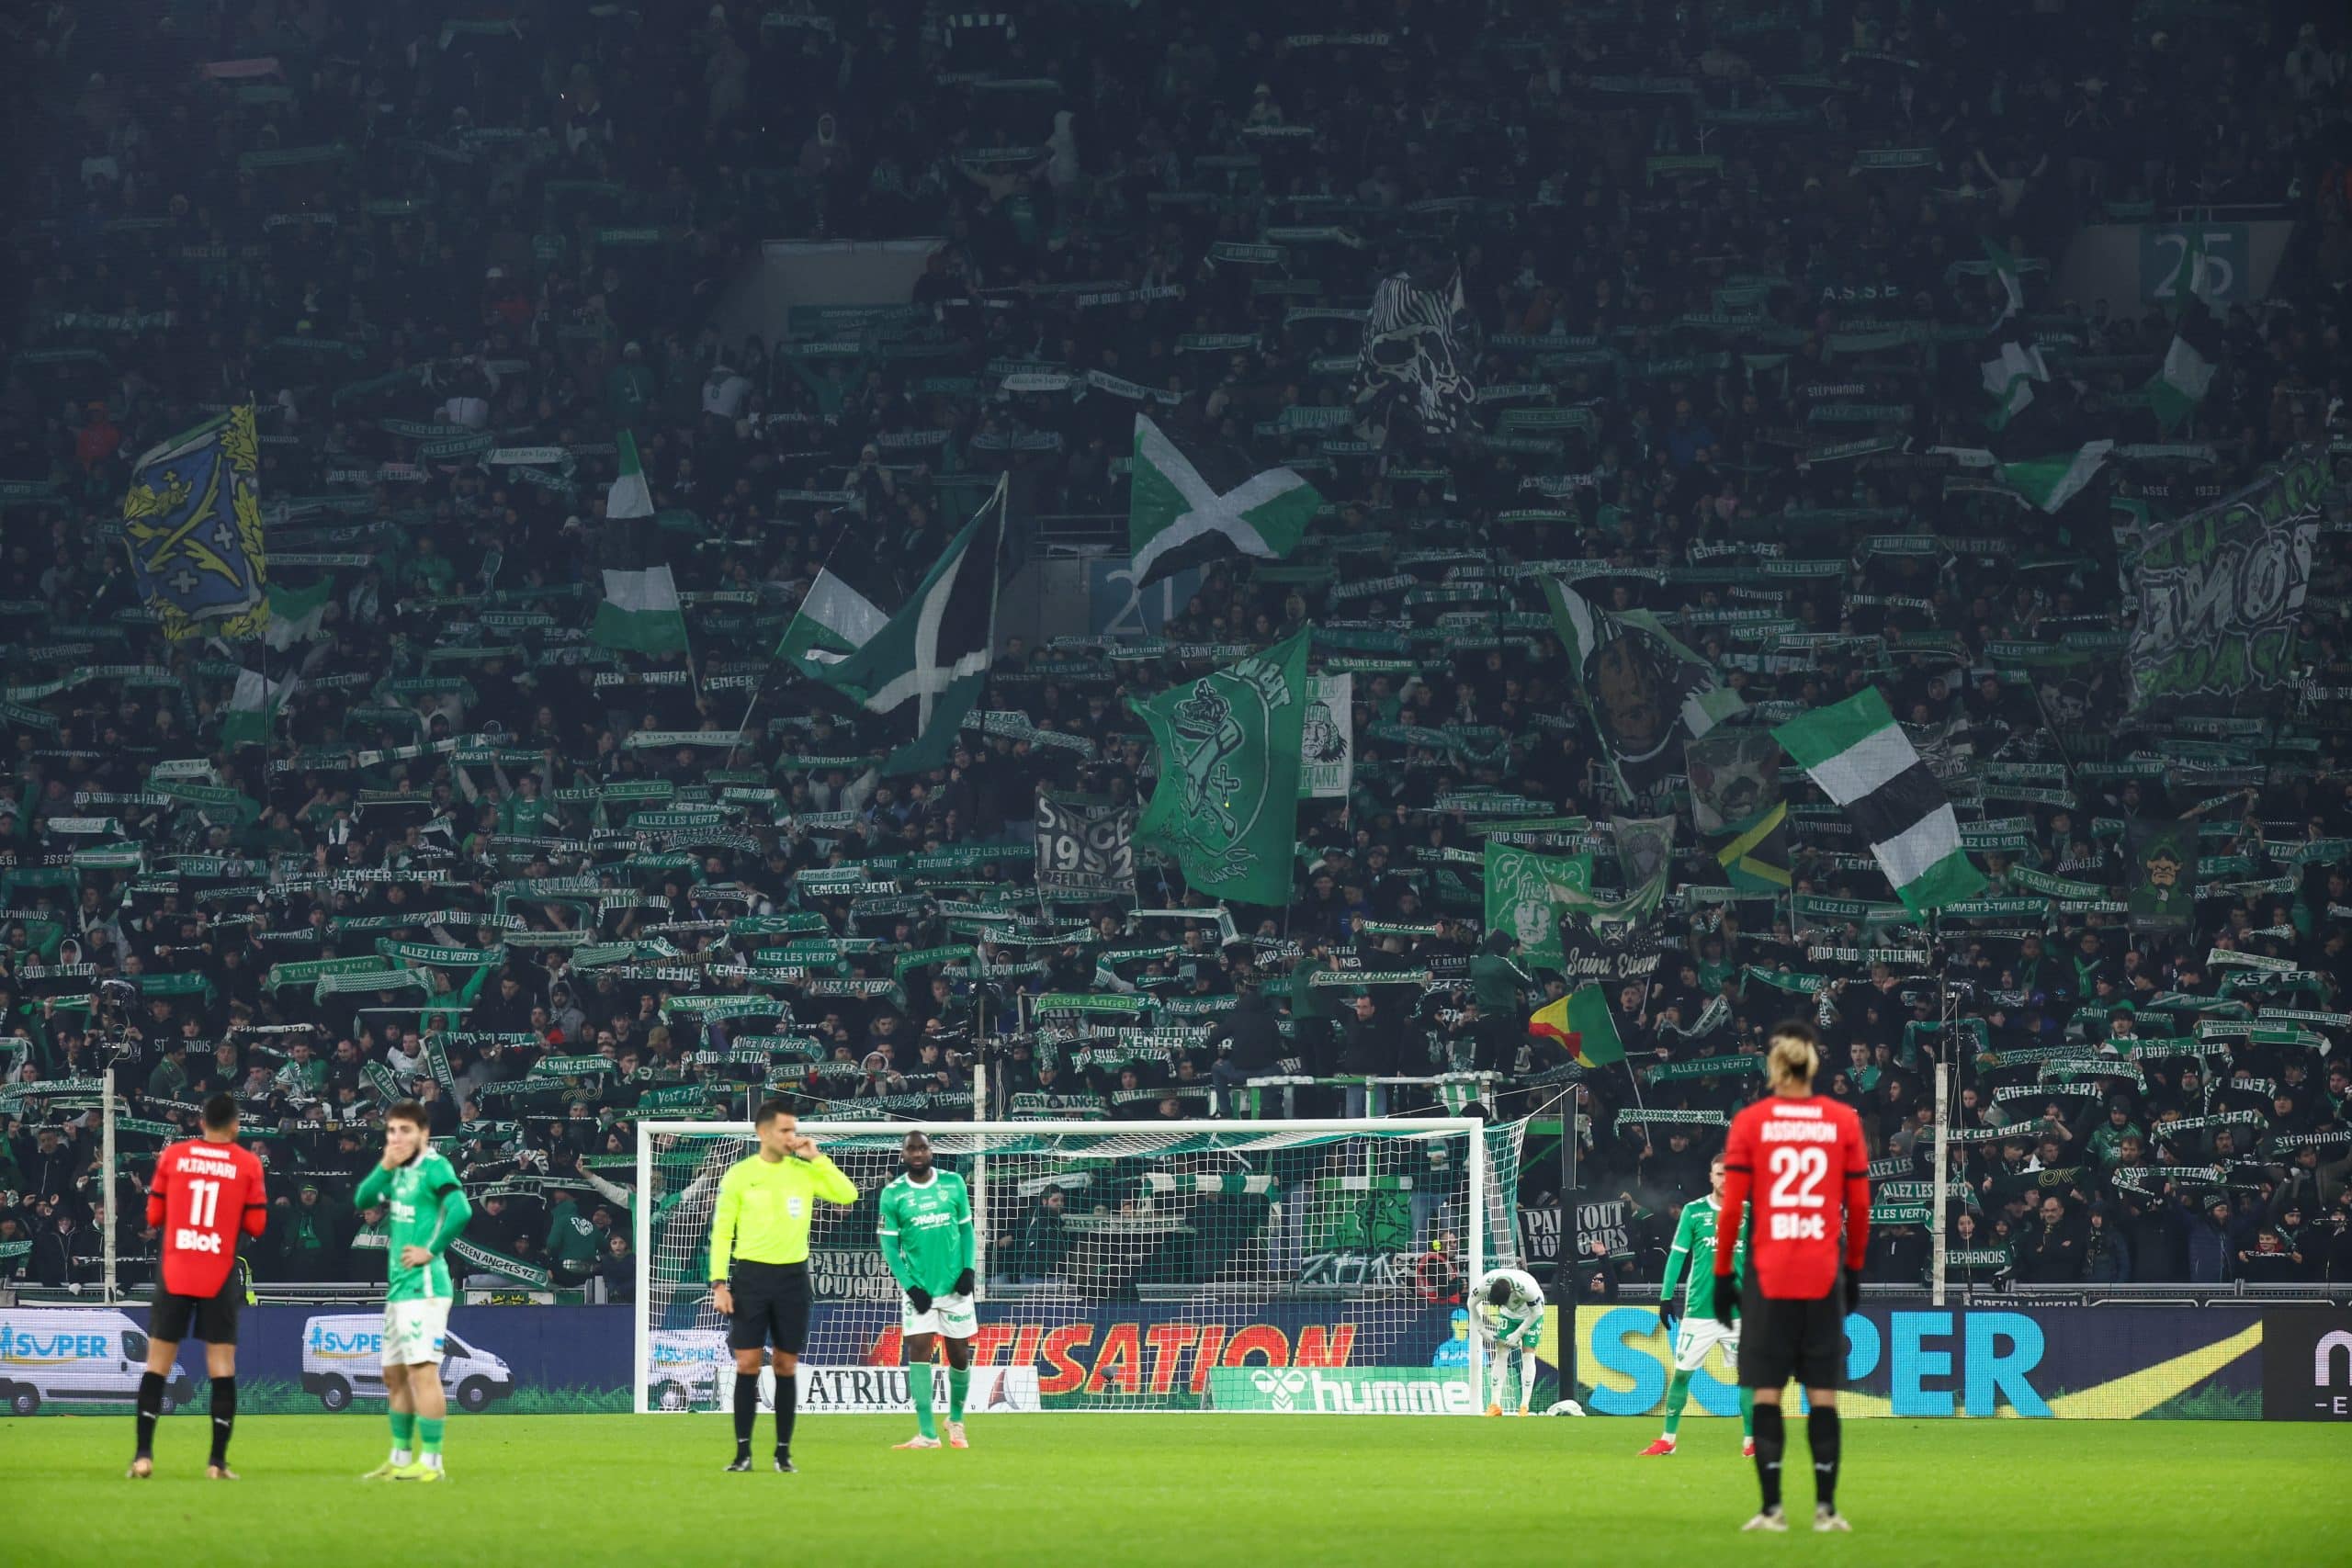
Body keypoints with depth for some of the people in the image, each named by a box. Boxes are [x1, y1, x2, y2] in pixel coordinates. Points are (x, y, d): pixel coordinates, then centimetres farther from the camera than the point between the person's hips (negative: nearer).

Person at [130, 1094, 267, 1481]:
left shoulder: (172, 1157, 2)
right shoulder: (248, 1164, -1)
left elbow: (153, 1216, 6)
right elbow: (255, 1225, -1)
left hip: (174, 1274, 1)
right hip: (220, 1278, -1)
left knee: (157, 1365, 6)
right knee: (222, 1367, 3)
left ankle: (143, 1455, -2)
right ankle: (217, 1460, -1)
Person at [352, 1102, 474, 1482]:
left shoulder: (434, 1167, -11)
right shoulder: (400, 1171, 14)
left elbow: (460, 1210, -23)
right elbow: (363, 1200, 10)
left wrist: (430, 1250, -17)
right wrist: (385, 1167, -3)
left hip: (423, 1286, -10)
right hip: (398, 1287, 10)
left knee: (422, 1371, -11)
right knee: (395, 1375, 15)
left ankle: (430, 1462, -11)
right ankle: (400, 1458, 23)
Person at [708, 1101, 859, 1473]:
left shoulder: (805, 1171, 5)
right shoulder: (739, 1175, 0)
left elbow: (847, 1194, -5)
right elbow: (721, 1231, 1)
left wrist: (817, 1157, -7)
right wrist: (719, 1282, -6)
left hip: (792, 1276, 2)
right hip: (750, 1275, -2)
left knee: (786, 1366, 4)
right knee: (747, 1364, -4)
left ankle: (784, 1452, 10)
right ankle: (743, 1451, 1)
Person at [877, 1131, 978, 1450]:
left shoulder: (953, 1183, 2)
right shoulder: (893, 1194, -2)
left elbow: (966, 1229, 8)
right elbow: (889, 1245, -1)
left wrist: (968, 1269, -5)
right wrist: (909, 1285, -11)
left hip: (954, 1286, 1)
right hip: (918, 1289, -1)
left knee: (959, 1354, 6)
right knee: (918, 1350, -11)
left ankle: (956, 1420, 30)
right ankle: (927, 1433, -11)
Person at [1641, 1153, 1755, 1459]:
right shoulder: (1694, 1212, 2)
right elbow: (1677, 1255, 2)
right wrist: (1665, 1297, -3)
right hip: (1699, 1309, 0)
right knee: (1681, 1373, 2)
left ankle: (1750, 1441, 9)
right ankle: (1667, 1440, 10)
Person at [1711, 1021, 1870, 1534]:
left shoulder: (1749, 1123, -2)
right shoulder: (1844, 1121, 2)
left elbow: (1730, 1207, -3)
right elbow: (1859, 1205, 4)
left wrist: (1722, 1275, 5)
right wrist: (1856, 1269, 16)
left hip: (1768, 1275, -1)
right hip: (1824, 1277, 1)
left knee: (1767, 1394, 3)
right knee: (1823, 1395, 5)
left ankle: (1771, 1508, 0)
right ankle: (1826, 1508, 4)